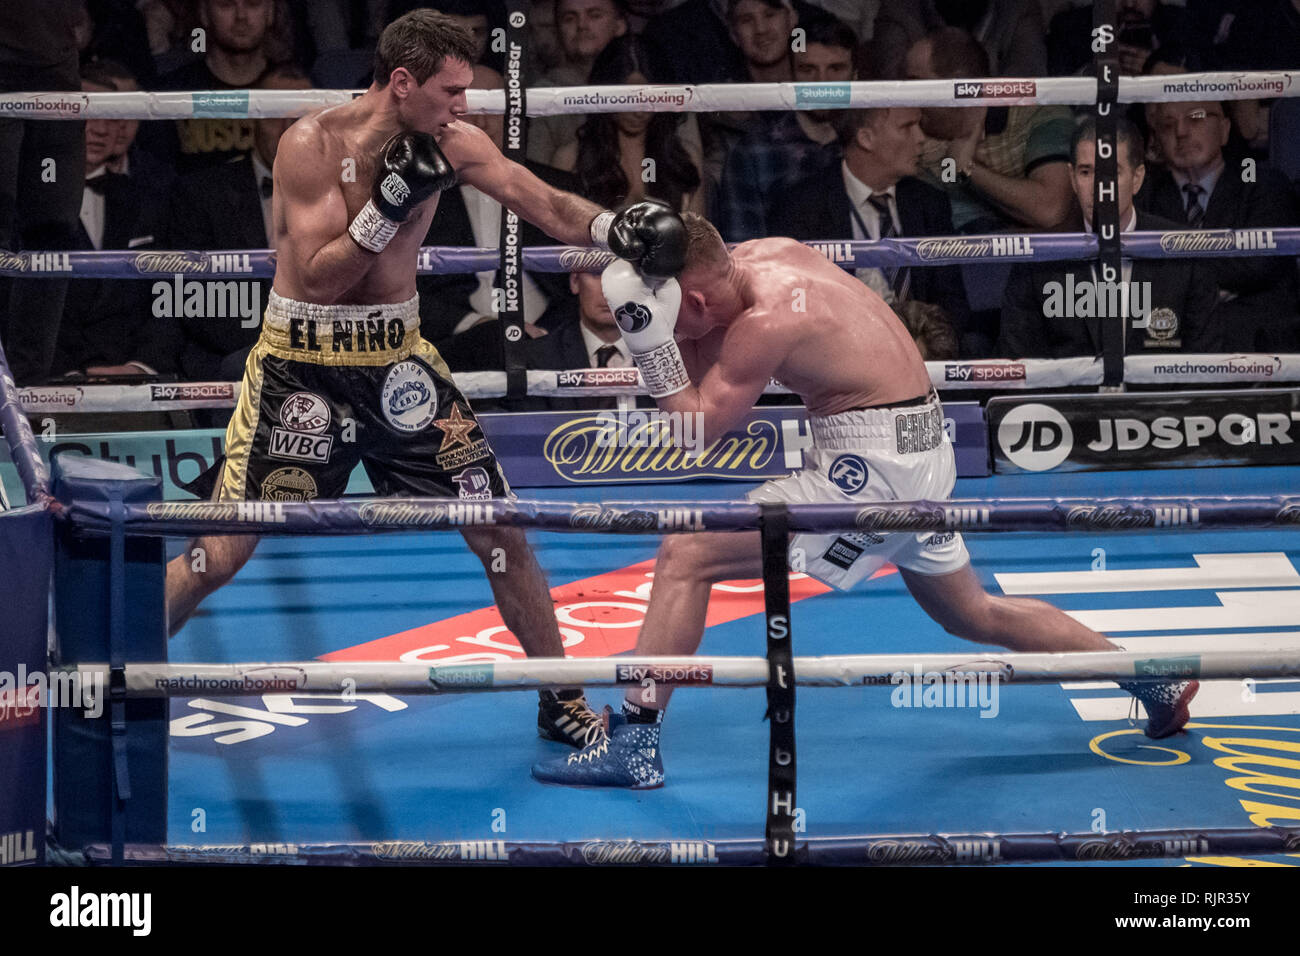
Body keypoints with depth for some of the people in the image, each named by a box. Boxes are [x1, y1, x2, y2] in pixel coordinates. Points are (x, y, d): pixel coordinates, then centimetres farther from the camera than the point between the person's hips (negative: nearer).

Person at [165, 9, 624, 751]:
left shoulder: (452, 145, -4)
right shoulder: (313, 144, -17)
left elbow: (548, 206, -8)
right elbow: (319, 278, -20)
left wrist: (616, 228, -26)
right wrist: (389, 207, -30)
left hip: (397, 356, 4)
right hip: (303, 362, -4)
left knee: (501, 533, 1)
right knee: (220, 556, -6)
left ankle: (562, 704, 16)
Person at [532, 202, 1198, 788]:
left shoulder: (767, 320, -21)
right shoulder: (765, 254, 4)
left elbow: (696, 431, -16)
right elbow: (700, 366, 14)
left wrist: (650, 338, -24)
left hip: (873, 467, -10)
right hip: (917, 450, 10)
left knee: (686, 555, -10)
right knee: (972, 614, 28)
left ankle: (633, 743, -10)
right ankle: (1157, 683, 36)